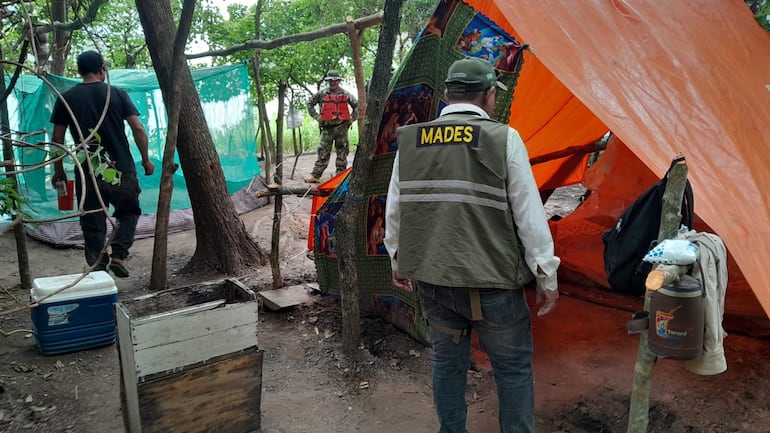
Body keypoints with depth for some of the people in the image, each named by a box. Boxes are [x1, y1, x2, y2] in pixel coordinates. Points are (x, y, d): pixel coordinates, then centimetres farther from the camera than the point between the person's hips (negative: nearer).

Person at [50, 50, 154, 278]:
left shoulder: (66, 99, 3)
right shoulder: (117, 94, 0)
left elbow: (57, 138, 4)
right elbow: (138, 128, -4)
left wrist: (58, 170, 13)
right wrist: (146, 159, 5)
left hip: (88, 173, 1)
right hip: (122, 170, -1)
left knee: (93, 225, 10)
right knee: (129, 213, 18)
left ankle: (98, 269, 10)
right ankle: (118, 255, 0)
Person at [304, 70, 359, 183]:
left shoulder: (345, 94, 6)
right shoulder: (322, 93, 5)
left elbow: (357, 106, 12)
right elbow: (310, 104, 15)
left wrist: (351, 118, 4)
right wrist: (317, 117, 6)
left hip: (341, 127, 1)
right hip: (327, 127, 0)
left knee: (342, 152, 4)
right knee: (323, 152, -3)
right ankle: (315, 175, -1)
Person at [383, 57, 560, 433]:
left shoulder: (409, 141, 3)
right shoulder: (503, 138, -9)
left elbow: (394, 210, 9)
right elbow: (529, 214, -8)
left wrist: (398, 261, 23)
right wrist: (546, 275, 1)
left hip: (430, 278, 5)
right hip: (492, 281, -4)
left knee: (447, 362, 19)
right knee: (514, 366, 12)